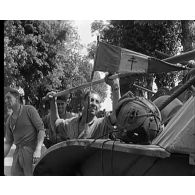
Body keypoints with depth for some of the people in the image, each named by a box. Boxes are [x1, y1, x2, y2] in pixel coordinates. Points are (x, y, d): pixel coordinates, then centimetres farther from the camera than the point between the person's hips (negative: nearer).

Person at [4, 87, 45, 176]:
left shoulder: (29, 110, 0)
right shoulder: (9, 120, 16)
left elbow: (41, 129, -7)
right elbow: (8, 142, 18)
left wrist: (38, 149, -19)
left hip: (30, 151, -6)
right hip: (17, 153, 6)